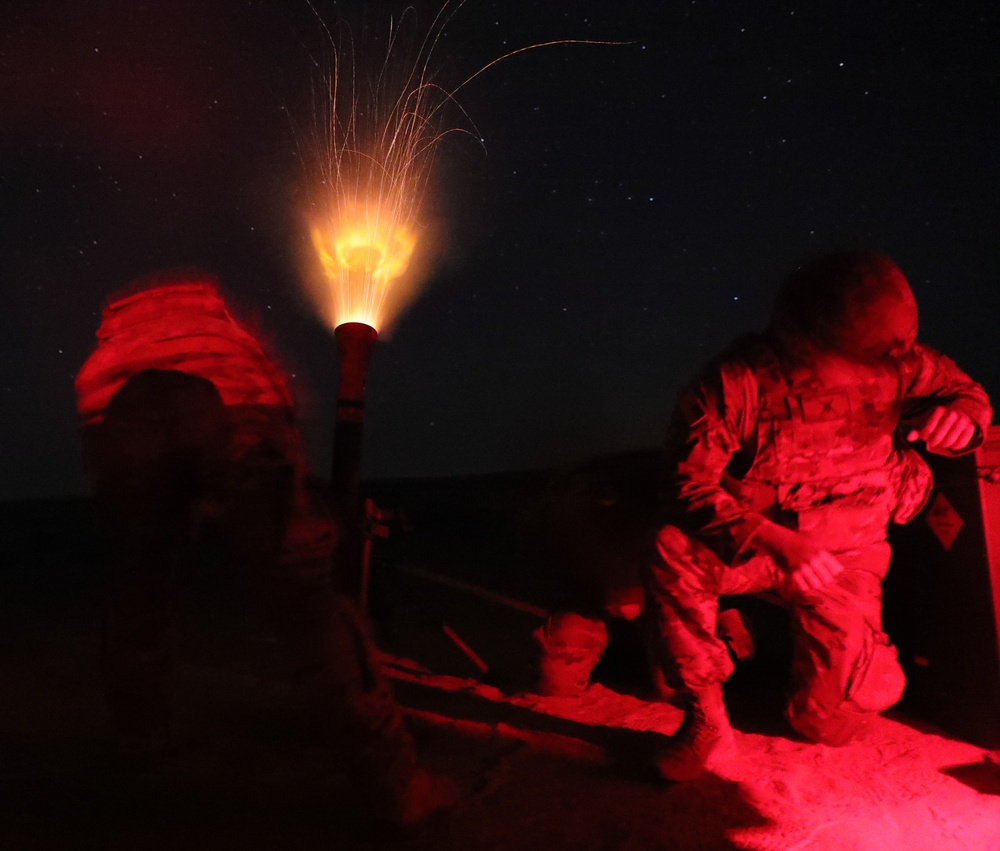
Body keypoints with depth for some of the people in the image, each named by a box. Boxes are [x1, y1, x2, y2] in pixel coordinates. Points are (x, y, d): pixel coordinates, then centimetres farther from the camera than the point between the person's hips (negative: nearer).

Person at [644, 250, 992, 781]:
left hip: (846, 553, 2)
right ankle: (704, 721, -16)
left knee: (831, 723, -9)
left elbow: (964, 391, 7)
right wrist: (776, 542, -35)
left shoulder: (894, 364, -12)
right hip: (753, 542, -1)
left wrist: (962, 417, -20)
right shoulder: (736, 381, -21)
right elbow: (689, 485, -23)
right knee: (670, 554, -35)